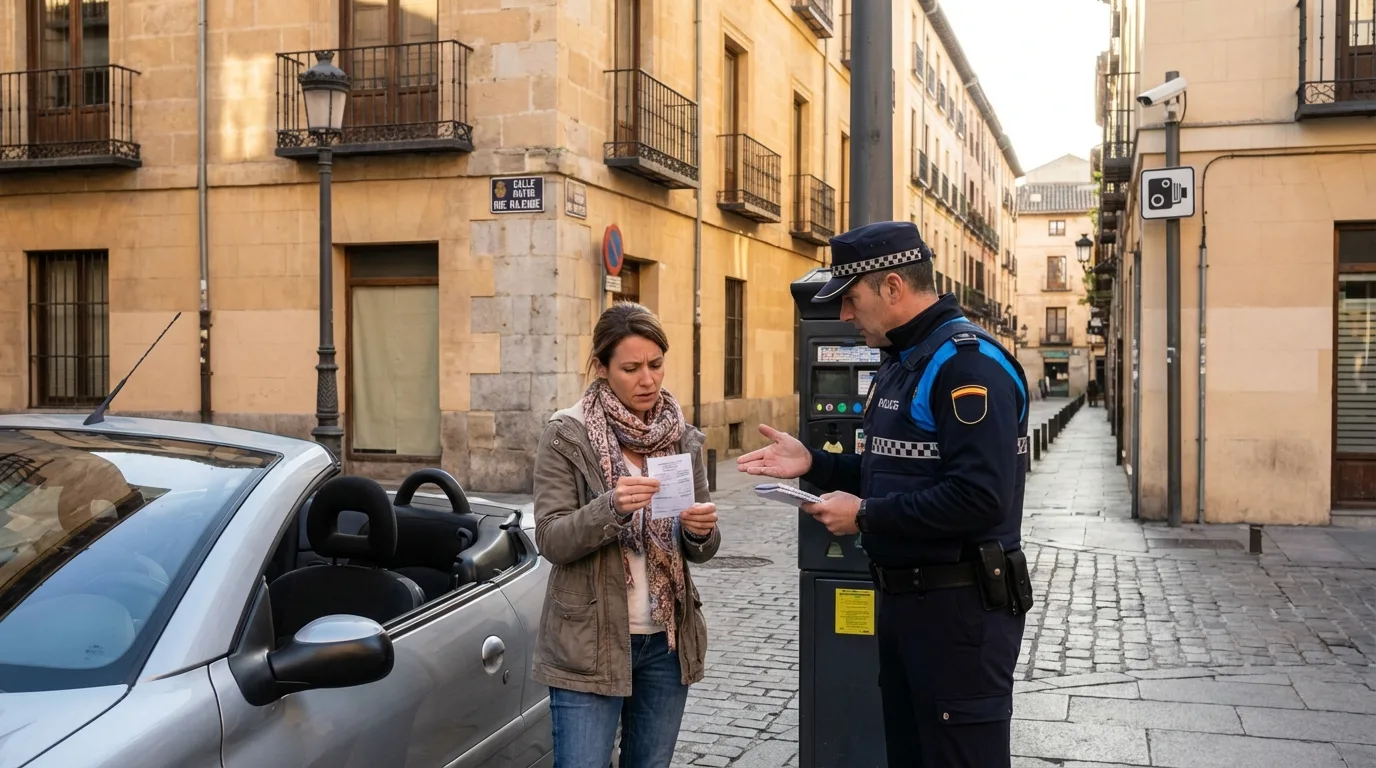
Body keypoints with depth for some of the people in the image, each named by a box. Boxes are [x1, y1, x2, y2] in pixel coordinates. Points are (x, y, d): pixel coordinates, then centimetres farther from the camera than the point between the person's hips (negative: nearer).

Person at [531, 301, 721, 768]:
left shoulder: (683, 439, 5)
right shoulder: (567, 435, -7)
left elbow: (699, 551, 9)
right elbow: (551, 540, -12)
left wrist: (701, 532, -14)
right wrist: (611, 507, -29)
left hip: (666, 641, 4)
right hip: (589, 643, -4)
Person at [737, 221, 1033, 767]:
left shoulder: (968, 362, -20)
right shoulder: (901, 361, 14)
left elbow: (979, 498, -29)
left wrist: (866, 517, -20)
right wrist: (813, 464, 7)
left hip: (961, 607, -10)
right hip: (902, 596, 10)